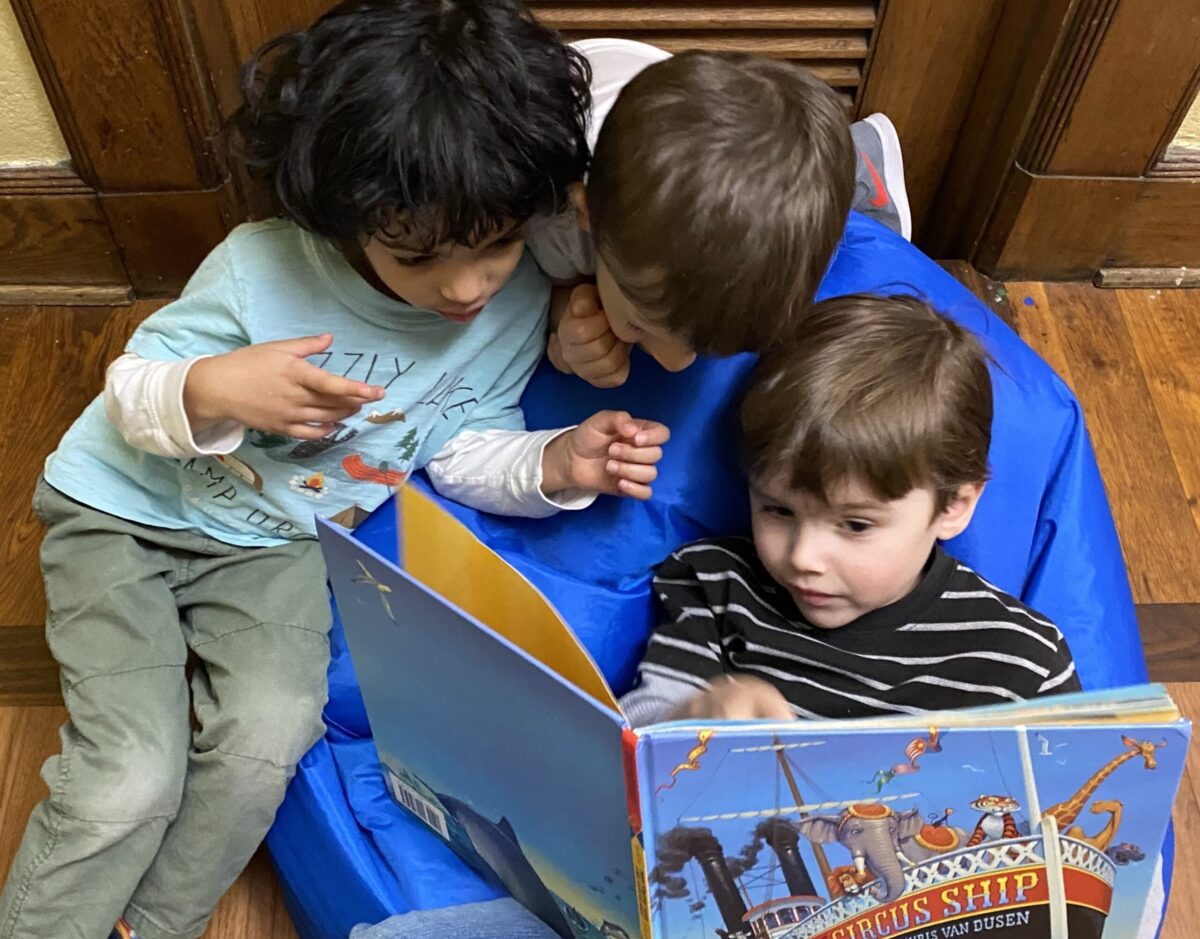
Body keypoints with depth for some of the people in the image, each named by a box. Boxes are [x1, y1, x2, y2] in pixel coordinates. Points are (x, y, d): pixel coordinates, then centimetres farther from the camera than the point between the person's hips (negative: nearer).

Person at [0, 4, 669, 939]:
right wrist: (211, 393, -38)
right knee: (132, 779, -11)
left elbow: (463, 449, -3)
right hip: (126, 513, -2)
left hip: (273, 545, 3)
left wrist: (556, 464, -23)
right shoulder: (260, 273, -27)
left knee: (268, 738, -17)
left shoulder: (519, 303, -16)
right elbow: (131, 391, -15)